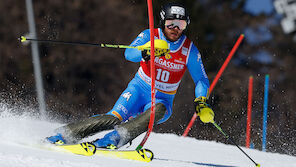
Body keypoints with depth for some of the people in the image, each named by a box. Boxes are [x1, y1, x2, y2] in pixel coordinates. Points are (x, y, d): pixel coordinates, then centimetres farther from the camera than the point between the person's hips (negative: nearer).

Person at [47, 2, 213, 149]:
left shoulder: (190, 50, -7)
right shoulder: (150, 36, -10)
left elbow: (201, 80, 0)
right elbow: (129, 53, -27)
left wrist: (201, 101, -19)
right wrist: (147, 52, -48)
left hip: (162, 99, 1)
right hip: (140, 89, -1)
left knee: (157, 111, -36)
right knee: (115, 118, -25)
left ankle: (114, 138, -49)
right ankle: (64, 134, -22)